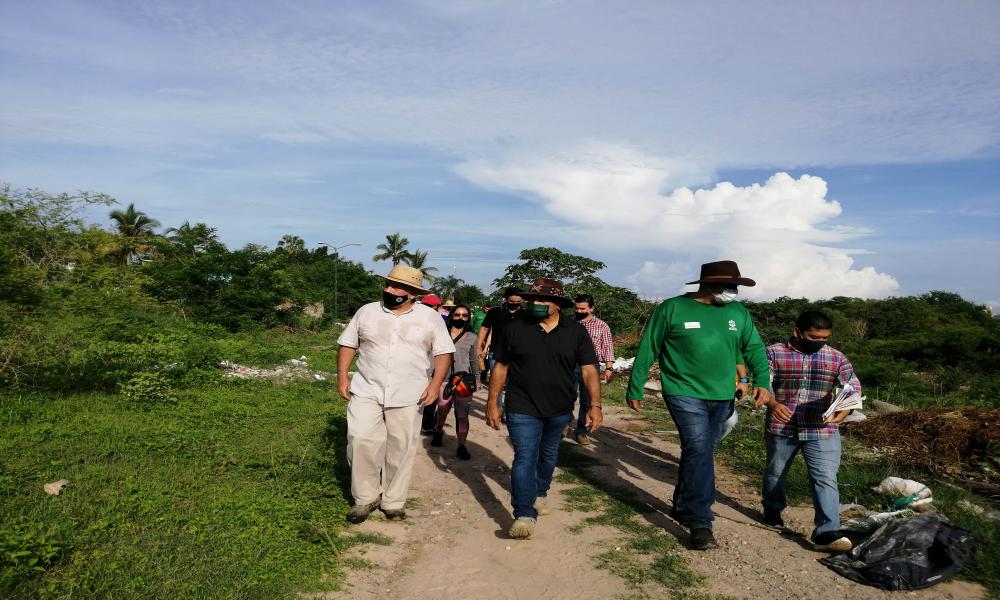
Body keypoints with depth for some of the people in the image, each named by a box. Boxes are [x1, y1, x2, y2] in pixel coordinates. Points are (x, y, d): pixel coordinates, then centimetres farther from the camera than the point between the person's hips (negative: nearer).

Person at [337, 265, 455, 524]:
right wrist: (342, 376, 0)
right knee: (361, 441, -11)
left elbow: (443, 352, 0)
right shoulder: (366, 312, 5)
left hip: (408, 396, -1)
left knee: (401, 449, 6)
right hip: (366, 391, 1)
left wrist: (435, 383, -11)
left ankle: (393, 502, 23)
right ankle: (365, 498, 9)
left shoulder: (430, 317, 0)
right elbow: (348, 344, 10)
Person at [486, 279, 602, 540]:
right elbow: (500, 367, 0)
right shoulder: (514, 329, -6)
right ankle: (525, 514, -10)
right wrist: (492, 402, -2)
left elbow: (589, 370, -5)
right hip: (522, 409, -2)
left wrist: (595, 405, -13)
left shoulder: (576, 331, -4)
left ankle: (539, 493, 44)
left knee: (548, 455, 21)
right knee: (524, 457, -11)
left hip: (559, 410, 3)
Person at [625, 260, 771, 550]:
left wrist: (763, 381, -5)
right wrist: (635, 389, -1)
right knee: (698, 450, -15)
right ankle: (700, 523, -7)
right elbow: (647, 351, -3)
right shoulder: (672, 309, -8)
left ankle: (683, 507, 33)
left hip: (722, 397, 6)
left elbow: (754, 349, 12)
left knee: (701, 453, 15)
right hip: (685, 393, -5)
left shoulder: (738, 312, 7)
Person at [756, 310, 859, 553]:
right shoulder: (775, 353, -6)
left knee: (825, 479, -8)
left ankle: (827, 533, -5)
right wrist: (773, 404, -28)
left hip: (822, 430, 0)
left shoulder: (836, 358, 1)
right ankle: (772, 510, 42)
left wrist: (845, 410, -16)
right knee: (775, 472, 18)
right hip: (781, 427, 0)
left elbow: (854, 387, 3)